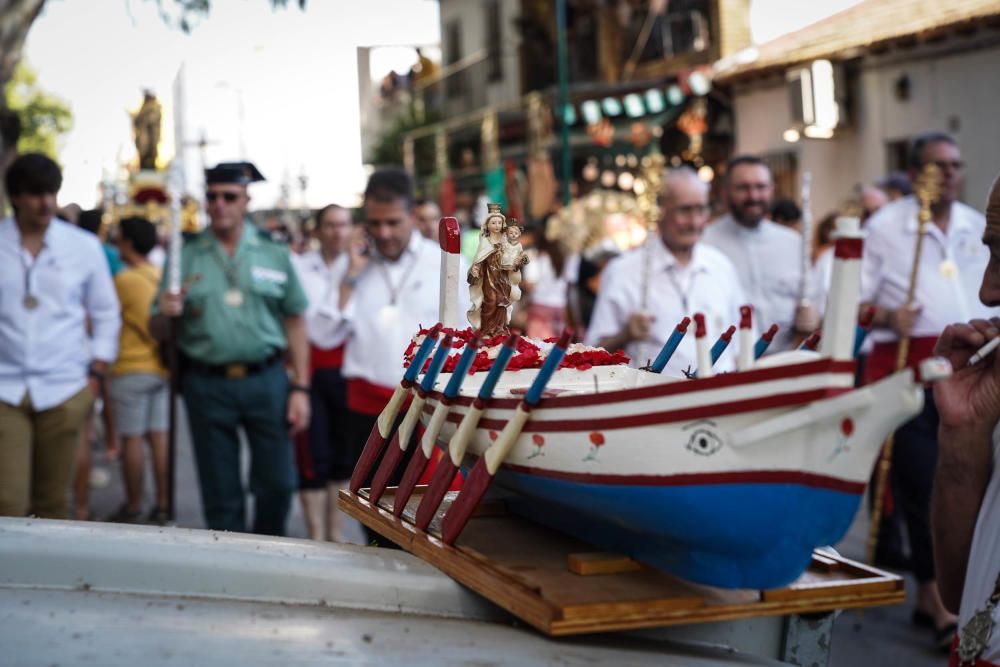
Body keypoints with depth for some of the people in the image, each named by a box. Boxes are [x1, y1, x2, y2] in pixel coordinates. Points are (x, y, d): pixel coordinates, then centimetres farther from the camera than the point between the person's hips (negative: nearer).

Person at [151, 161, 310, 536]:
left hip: (266, 381, 0)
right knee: (221, 496, 9)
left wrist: (300, 389, -1)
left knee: (278, 484, 4)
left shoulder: (274, 255, 5)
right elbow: (158, 333, 5)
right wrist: (165, 313, -18)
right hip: (207, 385, 0)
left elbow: (295, 323, 5)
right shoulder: (185, 259, 4)